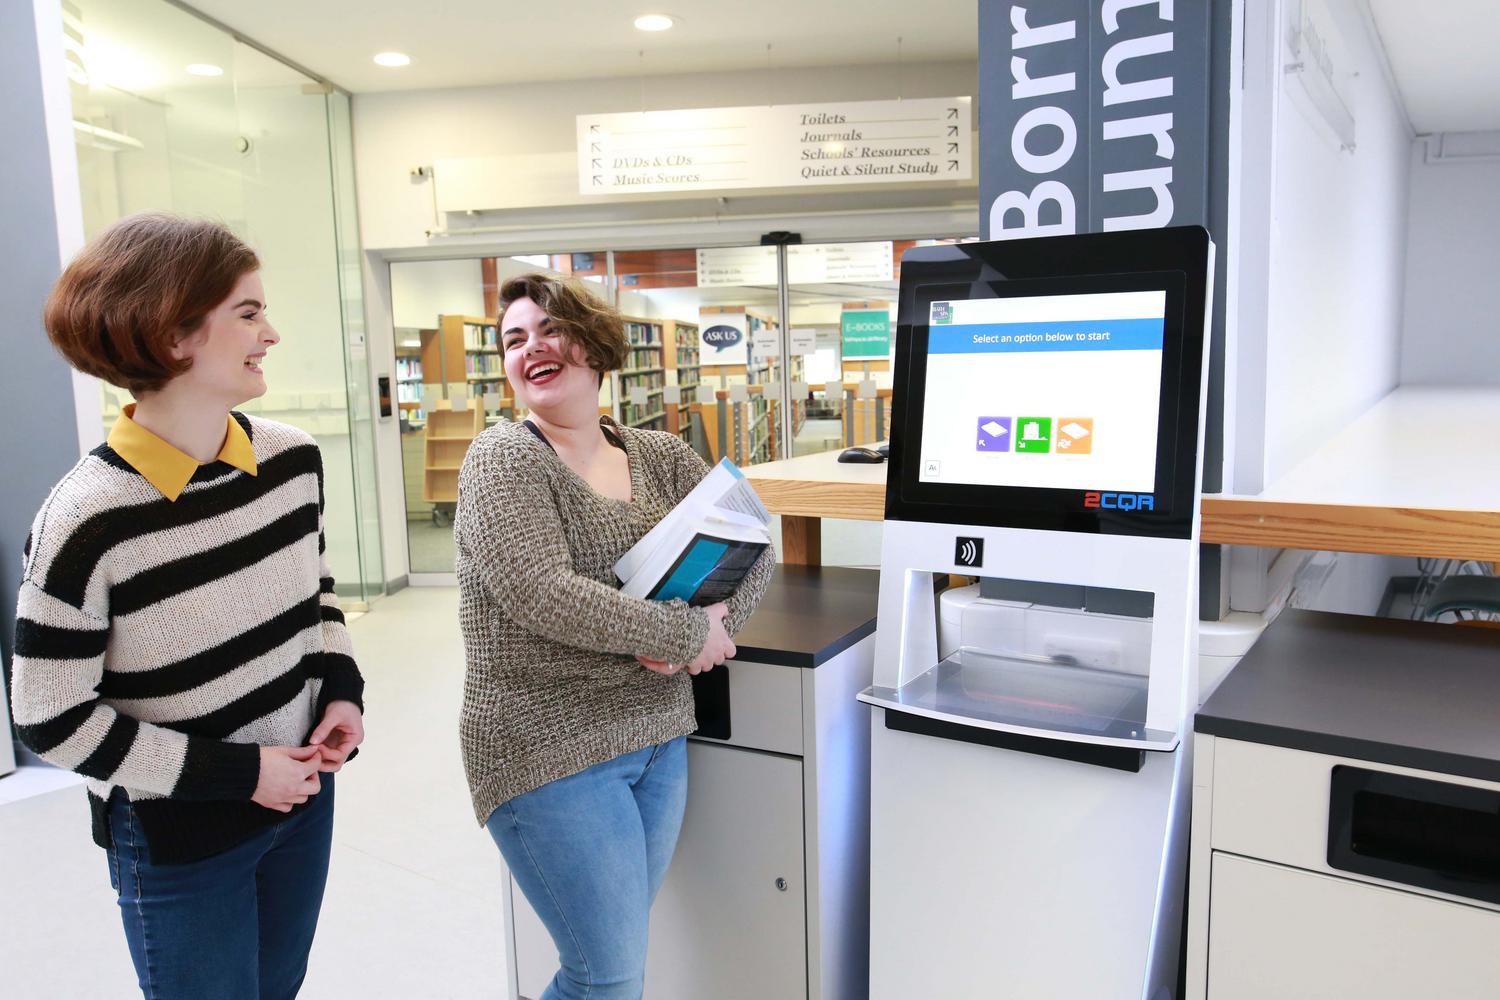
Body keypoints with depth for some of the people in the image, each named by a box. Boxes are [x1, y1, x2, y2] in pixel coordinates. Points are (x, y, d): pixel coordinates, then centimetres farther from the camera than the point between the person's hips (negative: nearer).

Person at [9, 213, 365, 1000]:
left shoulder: (293, 457, -7)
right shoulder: (87, 520, -24)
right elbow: (50, 720, -17)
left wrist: (342, 689, -5)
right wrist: (234, 774, -18)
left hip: (303, 797, 6)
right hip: (177, 842, -5)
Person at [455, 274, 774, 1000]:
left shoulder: (660, 456, 7)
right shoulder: (504, 459, -9)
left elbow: (754, 548, 5)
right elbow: (541, 594, -22)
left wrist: (713, 624, -15)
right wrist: (688, 634, -19)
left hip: (660, 741, 6)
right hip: (552, 752, -5)